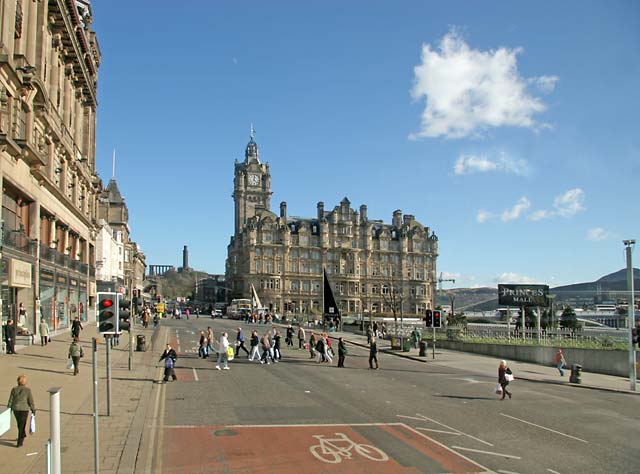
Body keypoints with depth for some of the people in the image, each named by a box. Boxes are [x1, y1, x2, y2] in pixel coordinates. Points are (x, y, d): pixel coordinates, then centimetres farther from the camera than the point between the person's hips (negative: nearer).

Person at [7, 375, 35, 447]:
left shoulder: (14, 389, -4)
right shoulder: (28, 390, -11)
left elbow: (10, 400, -1)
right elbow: (31, 401, -7)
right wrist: (33, 410, 4)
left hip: (15, 409, 3)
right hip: (24, 409, -3)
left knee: (19, 423, 25)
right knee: (22, 425, 5)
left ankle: (23, 435, 45)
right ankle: (19, 442, 3)